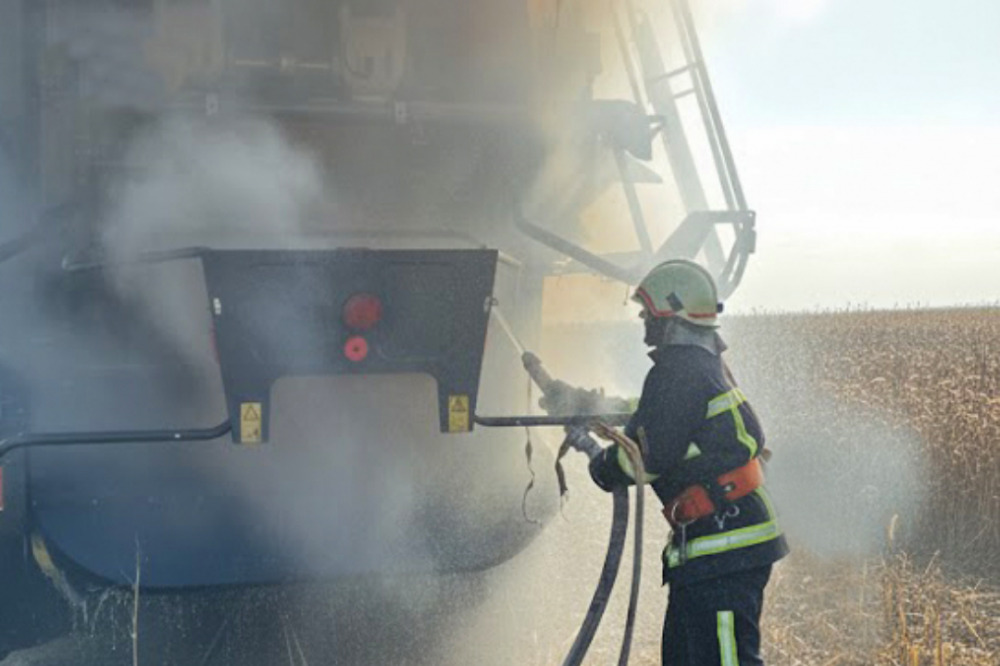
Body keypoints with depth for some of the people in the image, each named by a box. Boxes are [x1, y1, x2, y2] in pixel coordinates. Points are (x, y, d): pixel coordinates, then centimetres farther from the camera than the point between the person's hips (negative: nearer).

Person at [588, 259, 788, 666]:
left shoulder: (679, 371, -15)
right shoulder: (705, 363, 16)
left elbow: (652, 453, -20)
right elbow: (657, 415, 30)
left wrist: (604, 468, -1)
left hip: (724, 550, -11)